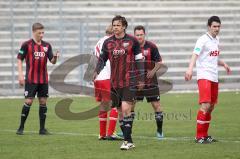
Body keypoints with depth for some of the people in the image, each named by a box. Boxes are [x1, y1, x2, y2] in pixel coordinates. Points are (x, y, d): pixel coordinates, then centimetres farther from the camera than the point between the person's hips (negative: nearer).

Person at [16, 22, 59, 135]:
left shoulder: (47, 46, 7)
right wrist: (20, 74, -10)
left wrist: (55, 57, -15)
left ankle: (42, 129, 10)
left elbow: (52, 61, 7)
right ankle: (21, 128, 3)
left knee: (43, 102, 4)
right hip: (31, 79, -4)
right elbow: (19, 59, -1)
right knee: (28, 101, -7)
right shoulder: (27, 45, -4)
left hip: (44, 79, 4)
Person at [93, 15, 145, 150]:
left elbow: (139, 60, 3)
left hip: (129, 82, -4)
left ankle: (127, 141, -11)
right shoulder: (108, 42, 7)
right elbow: (102, 58, 11)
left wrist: (141, 79, 1)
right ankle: (129, 141, 14)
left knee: (125, 109, -15)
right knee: (120, 112, 6)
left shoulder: (132, 41, -1)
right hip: (114, 82, 4)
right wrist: (97, 71, -7)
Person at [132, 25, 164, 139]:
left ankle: (159, 130, 8)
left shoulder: (151, 47, -7)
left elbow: (159, 62, -2)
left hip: (150, 81, -2)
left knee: (156, 104, -2)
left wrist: (153, 71, -17)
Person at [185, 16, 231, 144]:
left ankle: (204, 135, 17)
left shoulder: (216, 40, 15)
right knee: (205, 106, -16)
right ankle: (199, 137, -13)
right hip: (204, 76, -8)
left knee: (211, 107, 10)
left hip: (214, 78, 8)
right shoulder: (203, 40, -10)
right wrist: (190, 69, -39)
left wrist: (223, 64, 13)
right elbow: (195, 55, -23)